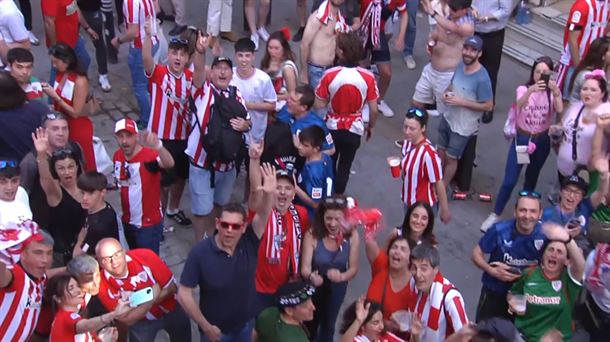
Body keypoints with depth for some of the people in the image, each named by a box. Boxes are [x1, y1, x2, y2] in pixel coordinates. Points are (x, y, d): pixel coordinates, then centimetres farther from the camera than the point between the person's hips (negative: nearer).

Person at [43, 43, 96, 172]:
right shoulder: (60, 75, 0)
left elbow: (75, 113, -21)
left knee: (83, 165, 5)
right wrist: (50, 90, -2)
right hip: (63, 125, 7)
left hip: (79, 128, -7)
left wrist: (55, 96, -22)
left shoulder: (80, 81, -22)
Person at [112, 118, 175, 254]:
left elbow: (169, 164, -51)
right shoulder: (117, 156, -3)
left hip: (149, 223, -7)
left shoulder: (149, 155, -26)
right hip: (128, 221, 7)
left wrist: (158, 146, -68)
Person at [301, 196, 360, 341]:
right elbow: (305, 267, -28)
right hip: (314, 286, -1)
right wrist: (311, 276, -51)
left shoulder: (352, 235, -23)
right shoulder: (312, 234, -30)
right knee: (310, 324, 24)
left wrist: (341, 277, -39)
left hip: (337, 287, 1)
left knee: (328, 325, 25)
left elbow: (354, 268, -17)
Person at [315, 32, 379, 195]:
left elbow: (319, 105, -14)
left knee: (329, 166, 25)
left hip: (332, 127, 0)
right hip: (354, 130, 0)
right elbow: (374, 110, -10)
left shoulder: (329, 75, -21)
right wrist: (370, 126, 9)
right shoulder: (368, 77, -18)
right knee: (344, 168, 20)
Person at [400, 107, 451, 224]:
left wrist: (445, 210, -14)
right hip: (408, 202, 7)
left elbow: (439, 183, -21)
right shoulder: (407, 143, -8)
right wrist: (397, 165, -3)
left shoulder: (428, 153, -30)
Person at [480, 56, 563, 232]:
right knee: (509, 181, -2)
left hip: (542, 141, 2)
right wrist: (531, 90, -56)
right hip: (521, 139, -2)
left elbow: (559, 110, -28)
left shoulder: (553, 92, -6)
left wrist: (556, 91, -46)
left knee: (531, 179, 19)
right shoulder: (523, 89, -11)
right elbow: (520, 104, -35)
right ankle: (495, 215, 13)